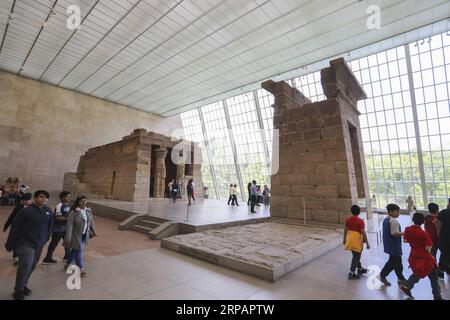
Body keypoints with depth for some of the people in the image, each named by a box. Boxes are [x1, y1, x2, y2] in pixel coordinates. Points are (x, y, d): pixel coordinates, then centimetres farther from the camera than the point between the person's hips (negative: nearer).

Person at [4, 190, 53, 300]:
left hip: (39, 245, 5)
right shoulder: (26, 211, -13)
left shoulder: (49, 212, -1)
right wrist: (10, 244, -4)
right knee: (26, 265, -10)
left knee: (32, 266, 14)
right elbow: (15, 228, -8)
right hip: (25, 243, -4)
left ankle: (23, 286, 34)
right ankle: (18, 291, 9)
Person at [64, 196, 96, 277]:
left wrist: (93, 231, 19)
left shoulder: (88, 211, -1)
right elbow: (69, 225, -20)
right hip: (76, 235, -6)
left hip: (84, 235, 6)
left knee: (75, 250, 19)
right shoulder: (73, 213, -19)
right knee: (78, 250, -3)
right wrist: (68, 238, -22)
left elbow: (91, 221, 12)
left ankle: (68, 264, 40)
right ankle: (81, 268, 7)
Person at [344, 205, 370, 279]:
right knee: (356, 257, 5)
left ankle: (360, 269, 40)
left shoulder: (348, 220, 0)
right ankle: (351, 273, 9)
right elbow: (363, 232, -17)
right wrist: (367, 243, -10)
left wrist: (344, 239, 17)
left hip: (350, 239, 6)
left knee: (356, 255, 23)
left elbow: (345, 230, 6)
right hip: (357, 240, -6)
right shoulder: (360, 221, -16)